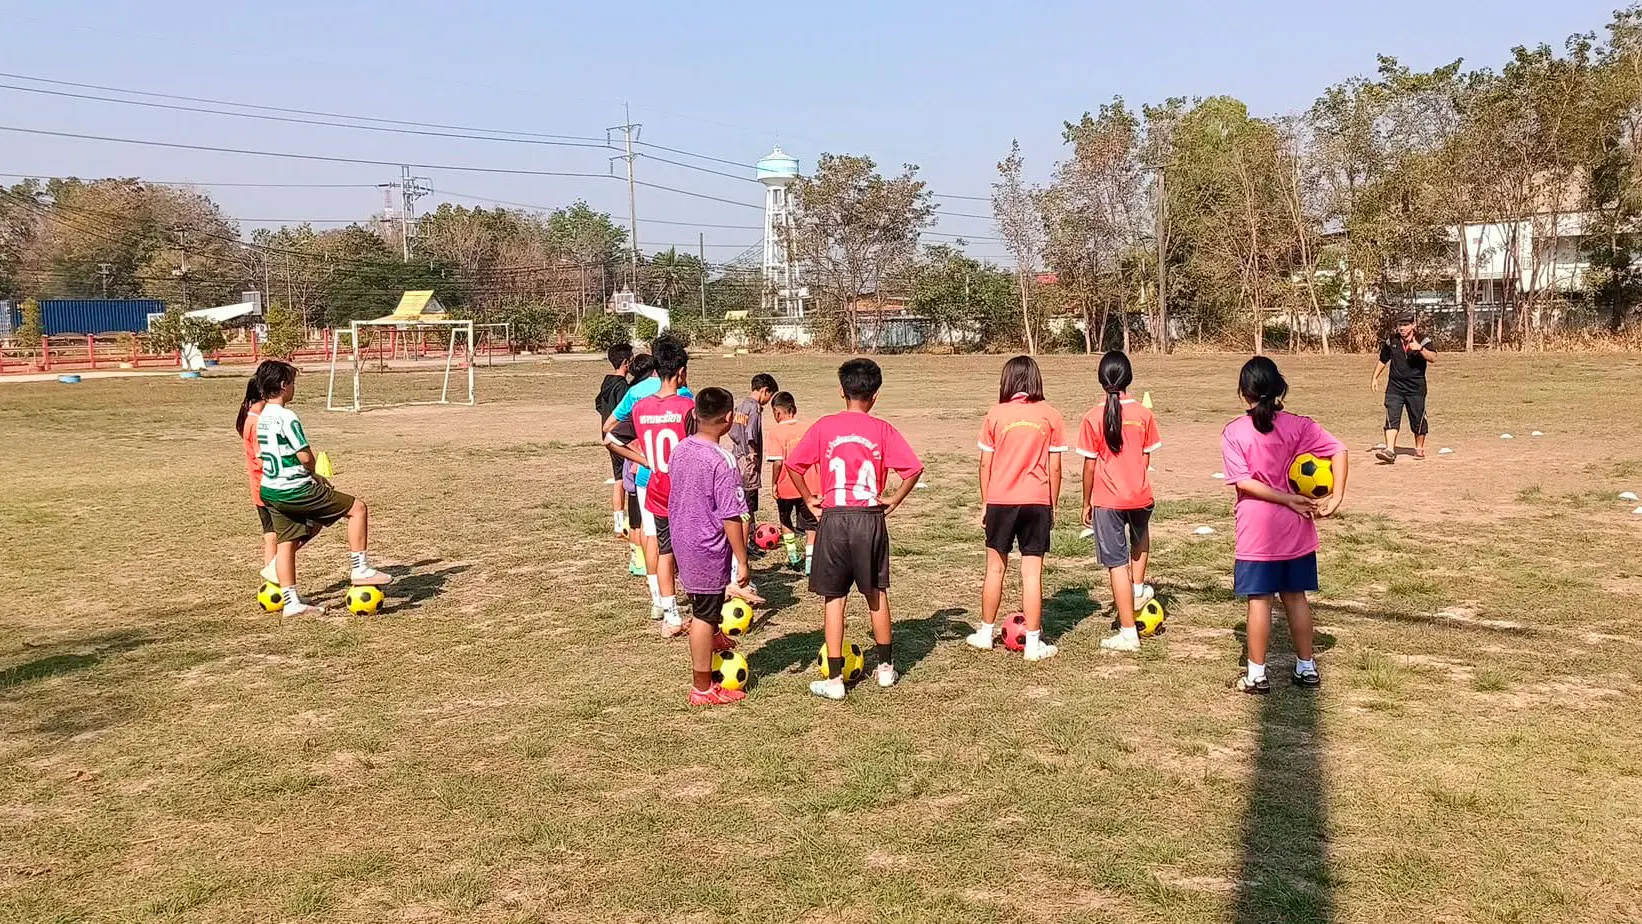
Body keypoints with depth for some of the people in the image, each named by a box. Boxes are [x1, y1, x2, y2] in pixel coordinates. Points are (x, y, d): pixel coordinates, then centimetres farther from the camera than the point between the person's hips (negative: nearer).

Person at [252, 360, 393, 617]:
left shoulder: (263, 417, 10)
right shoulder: (287, 417, -18)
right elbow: (306, 457, -19)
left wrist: (312, 476, 17)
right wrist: (312, 472, 4)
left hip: (271, 490, 9)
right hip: (295, 491, -9)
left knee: (286, 543, 14)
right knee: (358, 508, -2)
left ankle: (292, 601, 17)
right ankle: (359, 569, 0)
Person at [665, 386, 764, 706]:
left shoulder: (679, 450, 1)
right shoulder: (723, 461, -22)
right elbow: (731, 517, -22)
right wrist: (742, 562, -15)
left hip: (682, 543, 7)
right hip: (709, 550, -7)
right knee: (705, 614, 4)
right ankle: (702, 689, 14)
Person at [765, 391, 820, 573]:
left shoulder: (776, 432, -11)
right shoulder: (808, 428, -1)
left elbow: (777, 462, -17)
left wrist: (774, 483, -4)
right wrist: (819, 481, 13)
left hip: (786, 486, -2)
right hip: (810, 486, 2)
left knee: (786, 521, 23)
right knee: (811, 524, 7)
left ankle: (793, 555, 28)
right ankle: (810, 560, -6)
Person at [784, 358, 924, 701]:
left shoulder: (824, 426, -1)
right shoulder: (882, 429, -2)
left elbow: (793, 463, -2)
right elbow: (914, 468, -9)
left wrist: (810, 499, 8)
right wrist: (893, 500, 3)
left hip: (834, 518, -1)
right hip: (871, 518, 1)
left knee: (834, 598, 5)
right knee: (876, 593, 17)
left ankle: (834, 679, 4)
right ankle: (886, 668, 28)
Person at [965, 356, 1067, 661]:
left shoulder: (996, 415, -1)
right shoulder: (1051, 416, 0)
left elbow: (985, 464, 1)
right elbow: (1055, 467, 0)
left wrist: (985, 503, 11)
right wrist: (1052, 505, 10)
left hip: (1000, 500, 1)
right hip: (1037, 502, 0)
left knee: (995, 567, 14)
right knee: (1032, 572, 3)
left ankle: (986, 632, 26)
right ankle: (1033, 642, 5)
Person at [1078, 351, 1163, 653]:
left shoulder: (1093, 417, -8)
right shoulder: (1144, 414, -3)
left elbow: (1090, 465, -5)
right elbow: (1146, 459, 5)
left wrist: (1086, 503, 6)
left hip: (1107, 500, -2)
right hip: (1140, 494, 2)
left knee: (1117, 563, 3)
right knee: (1140, 534, 37)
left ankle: (1128, 633, 5)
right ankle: (1138, 589, 36)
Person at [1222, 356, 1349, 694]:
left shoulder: (1233, 433, -9)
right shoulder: (1299, 425, -2)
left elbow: (1243, 482, -15)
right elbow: (1339, 451, -11)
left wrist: (1289, 499, -12)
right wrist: (1336, 499, -14)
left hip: (1256, 530, -3)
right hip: (1296, 528, 3)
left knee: (1259, 600, 4)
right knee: (1296, 596, 15)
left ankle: (1257, 675, 11)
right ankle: (1306, 668, 24)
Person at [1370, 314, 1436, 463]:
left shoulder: (1423, 341, -4)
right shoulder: (1391, 341, 6)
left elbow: (1433, 358, -20)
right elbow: (1383, 360, 20)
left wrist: (1420, 348, -35)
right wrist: (1375, 377, 20)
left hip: (1416, 388, -2)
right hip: (1395, 387, 2)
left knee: (1418, 419, 7)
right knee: (1392, 417, -11)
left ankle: (1419, 449, 27)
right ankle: (1390, 451, -17)